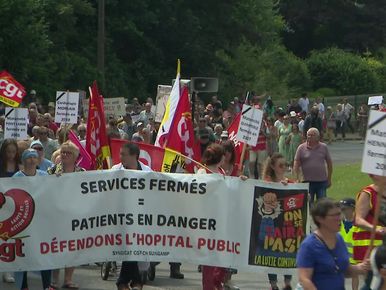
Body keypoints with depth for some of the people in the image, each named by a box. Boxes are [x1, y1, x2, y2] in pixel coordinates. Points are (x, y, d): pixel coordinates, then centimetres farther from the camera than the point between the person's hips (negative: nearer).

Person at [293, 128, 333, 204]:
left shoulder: (324, 147, 5)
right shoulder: (301, 148, 0)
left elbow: (329, 163, 11)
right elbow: (296, 164, -2)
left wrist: (329, 179, 10)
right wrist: (297, 178, -14)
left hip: (322, 181, 1)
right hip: (307, 181, -1)